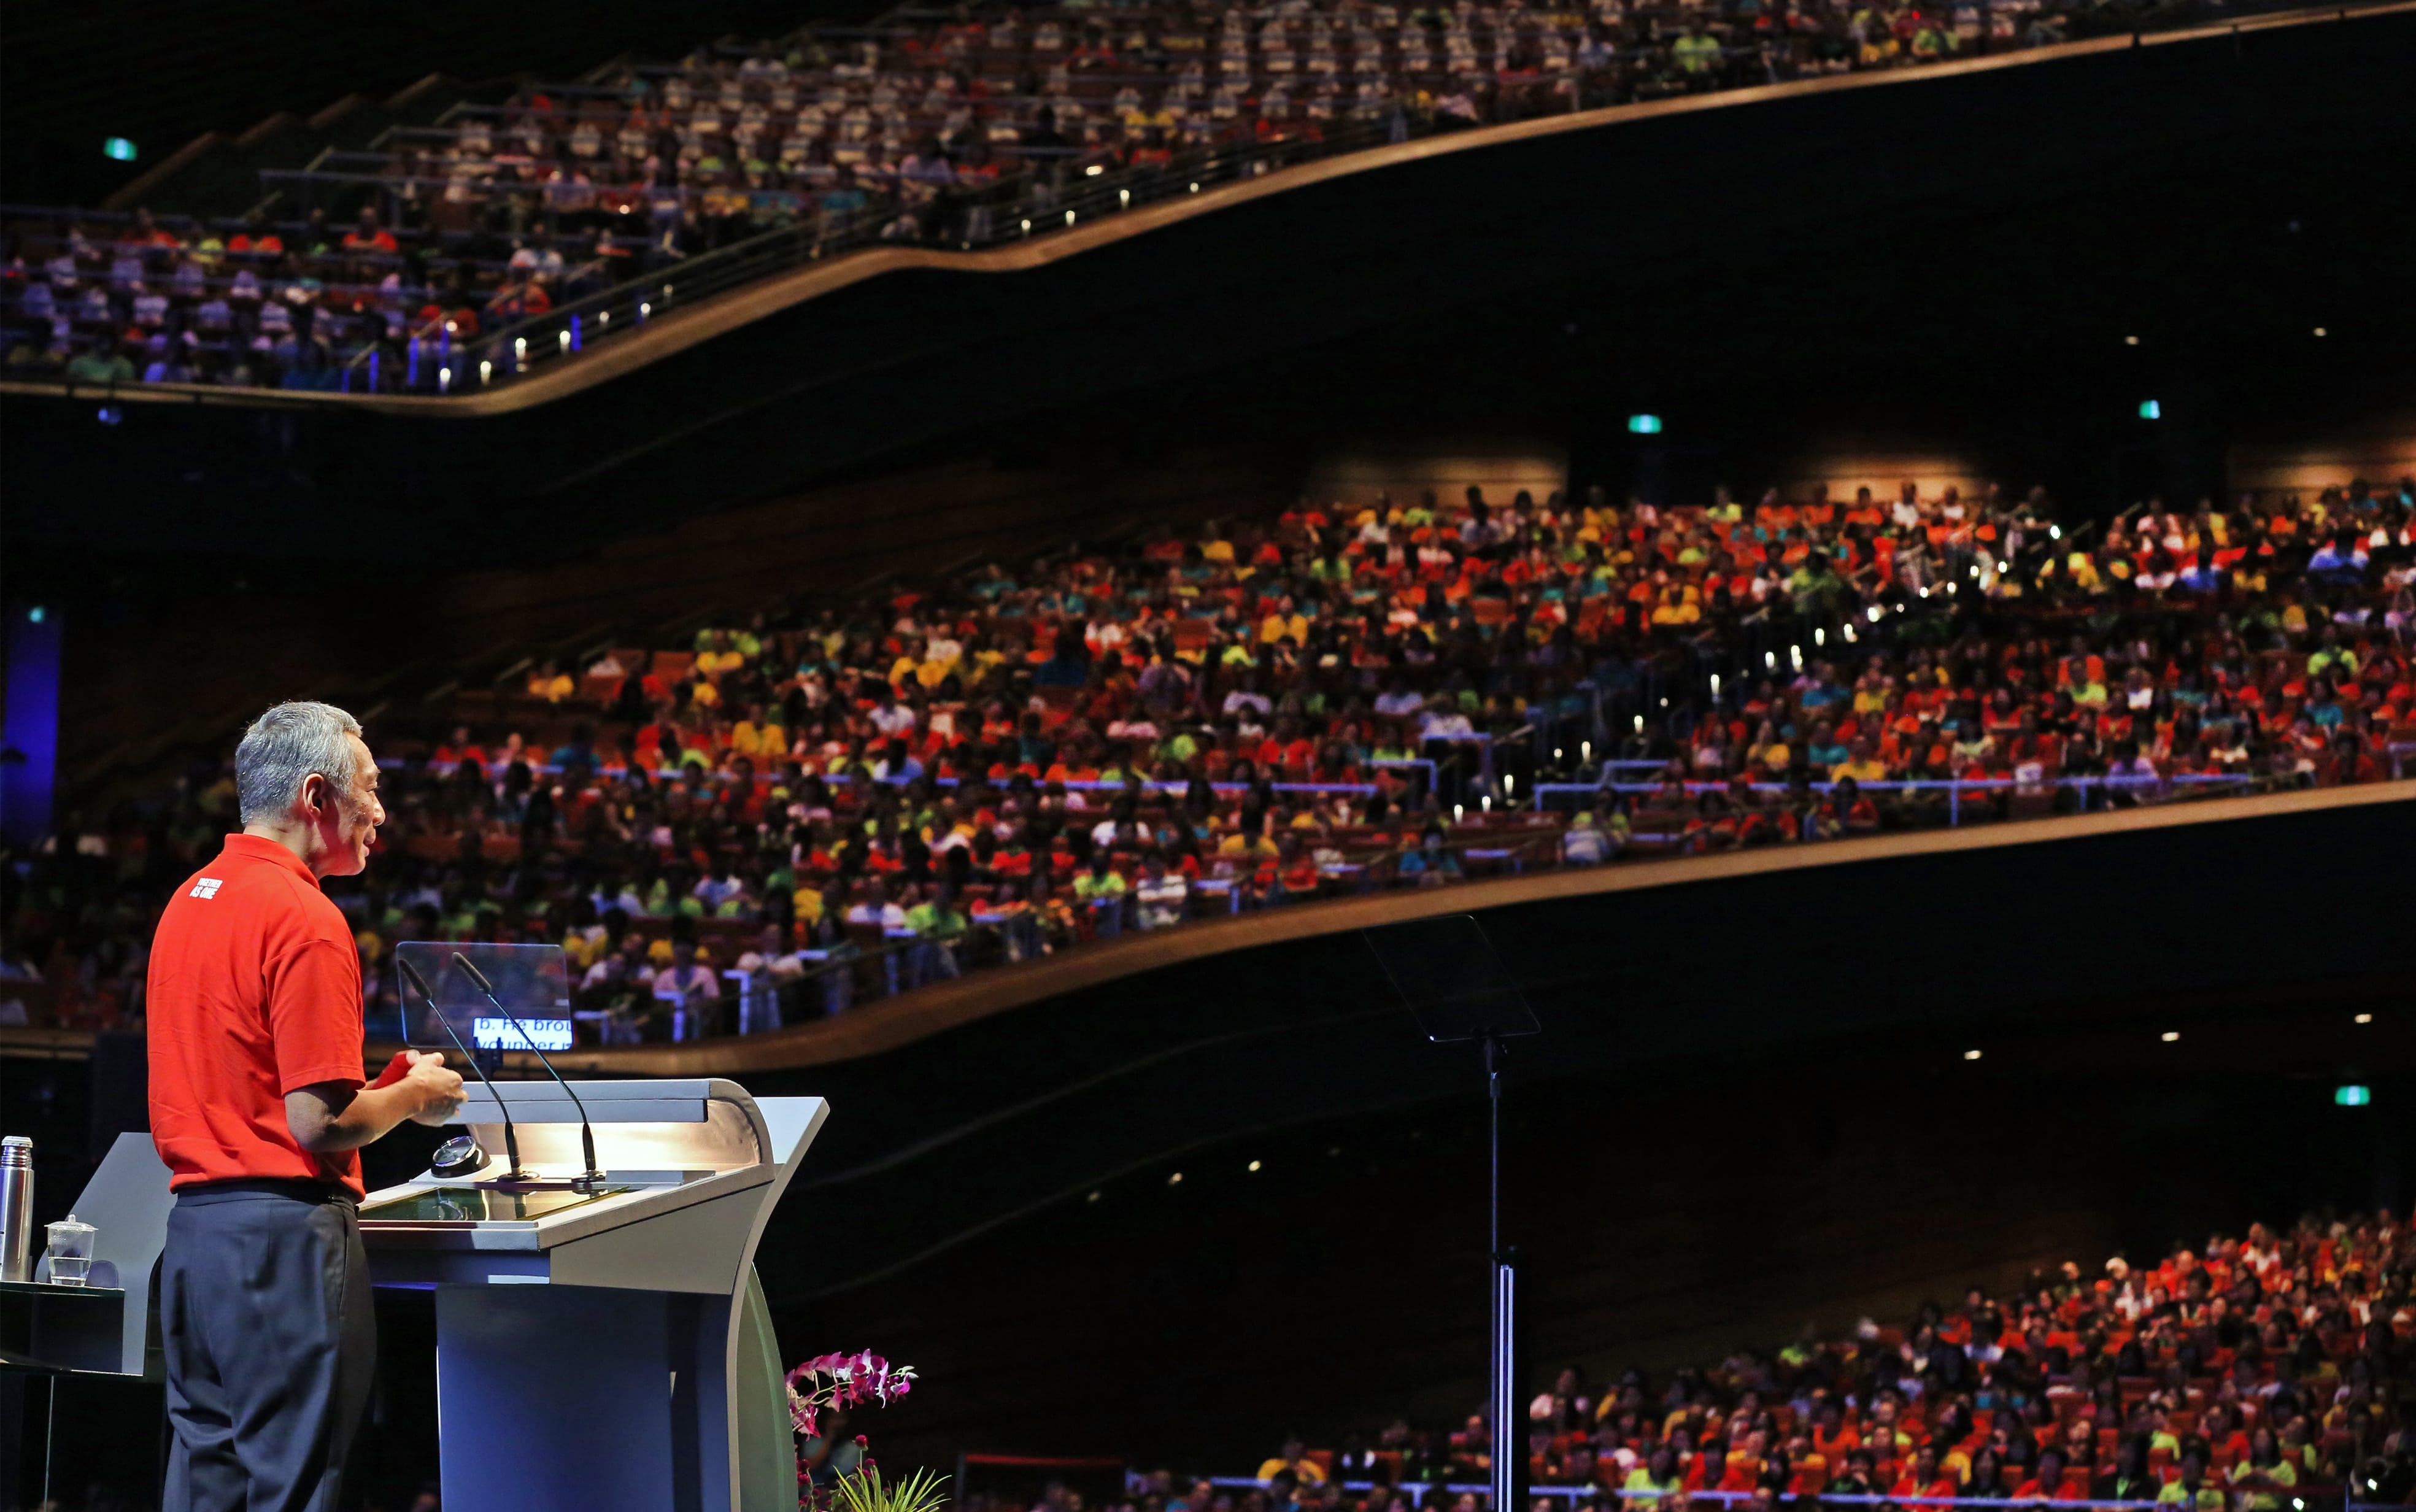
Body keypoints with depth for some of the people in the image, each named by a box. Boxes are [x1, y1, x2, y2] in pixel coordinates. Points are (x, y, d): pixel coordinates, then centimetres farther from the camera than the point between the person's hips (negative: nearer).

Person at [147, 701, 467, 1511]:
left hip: (193, 1225, 9)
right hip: (283, 1228, -9)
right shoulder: (304, 919, -14)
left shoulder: (188, 902, 14)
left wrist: (387, 1082, 20)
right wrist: (413, 1094, 0)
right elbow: (322, 1124, -19)